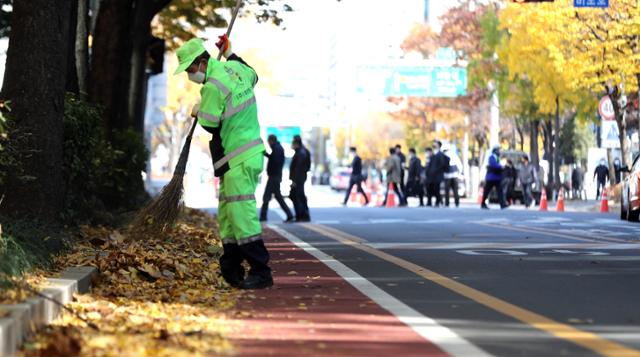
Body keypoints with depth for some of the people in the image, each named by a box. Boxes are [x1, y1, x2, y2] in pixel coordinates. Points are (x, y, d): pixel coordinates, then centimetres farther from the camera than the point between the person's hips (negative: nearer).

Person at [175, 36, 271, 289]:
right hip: (249, 152, 10)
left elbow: (209, 125, -12)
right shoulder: (234, 68, 9)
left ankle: (261, 272, -12)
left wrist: (197, 112, 9)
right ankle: (231, 270, 16)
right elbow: (253, 76, 32)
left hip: (239, 160, -10)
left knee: (241, 213, -12)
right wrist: (229, 53, 36)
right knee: (227, 214, 13)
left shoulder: (213, 86, -19)